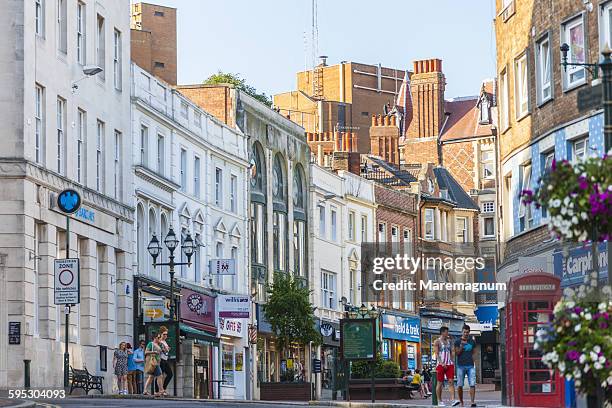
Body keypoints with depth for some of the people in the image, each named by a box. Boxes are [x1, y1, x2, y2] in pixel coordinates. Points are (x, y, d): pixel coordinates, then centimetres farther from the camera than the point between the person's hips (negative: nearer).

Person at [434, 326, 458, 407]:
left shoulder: (449, 341, 15)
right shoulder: (437, 342, -1)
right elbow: (436, 354, -8)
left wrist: (452, 362, 8)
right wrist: (442, 363, -19)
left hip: (449, 364, 4)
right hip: (441, 364, -4)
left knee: (451, 381, -9)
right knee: (440, 383, 1)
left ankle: (453, 400, -18)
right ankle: (439, 401, 8)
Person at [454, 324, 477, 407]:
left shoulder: (472, 342, 12)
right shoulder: (457, 341, 4)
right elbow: (457, 353, -3)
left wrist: (472, 359, 7)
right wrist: (461, 346, -16)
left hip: (470, 366, 1)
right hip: (461, 366, -1)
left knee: (472, 384, -10)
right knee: (460, 385, 1)